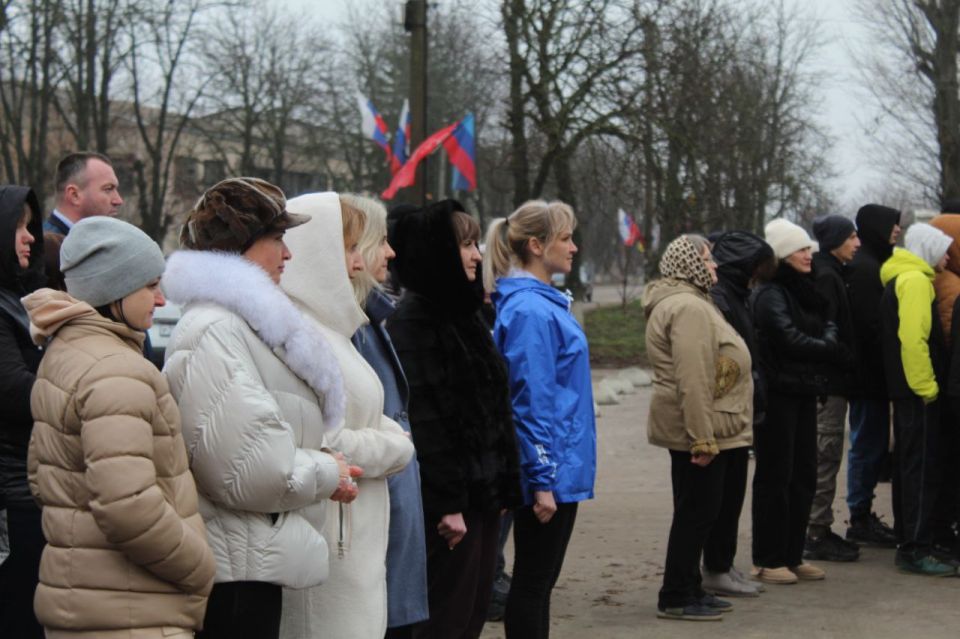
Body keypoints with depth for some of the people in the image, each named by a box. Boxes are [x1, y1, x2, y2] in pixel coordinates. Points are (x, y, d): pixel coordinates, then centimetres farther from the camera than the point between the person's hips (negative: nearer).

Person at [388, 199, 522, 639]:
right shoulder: (412, 321, -13)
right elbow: (423, 419, -19)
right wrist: (448, 501, -21)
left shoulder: (461, 314, 16)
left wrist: (503, 484, 12)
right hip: (448, 496, -9)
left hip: (483, 488, 9)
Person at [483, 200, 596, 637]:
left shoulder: (542, 303, 13)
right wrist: (542, 480, -20)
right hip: (551, 469, -9)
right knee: (533, 580, -1)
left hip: (560, 468, 9)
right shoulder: (530, 310, -18)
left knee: (540, 579, 15)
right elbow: (532, 401, -21)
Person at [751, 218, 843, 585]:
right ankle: (767, 561, 5)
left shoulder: (803, 291, 17)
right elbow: (790, 340, -20)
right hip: (777, 394, -9)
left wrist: (829, 337, -7)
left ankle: (792, 556, 19)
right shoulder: (770, 295, -13)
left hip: (803, 394, 9)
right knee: (775, 478, -2)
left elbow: (826, 326, 16)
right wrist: (830, 348, -6)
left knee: (803, 476, 11)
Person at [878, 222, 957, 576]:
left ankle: (908, 542, 21)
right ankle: (916, 550, -8)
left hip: (903, 388, 10)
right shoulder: (915, 281, -14)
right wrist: (926, 386, -21)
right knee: (922, 468, -8)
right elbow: (913, 337, -24)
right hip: (917, 390, -10)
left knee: (909, 464, 14)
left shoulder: (899, 279, 18)